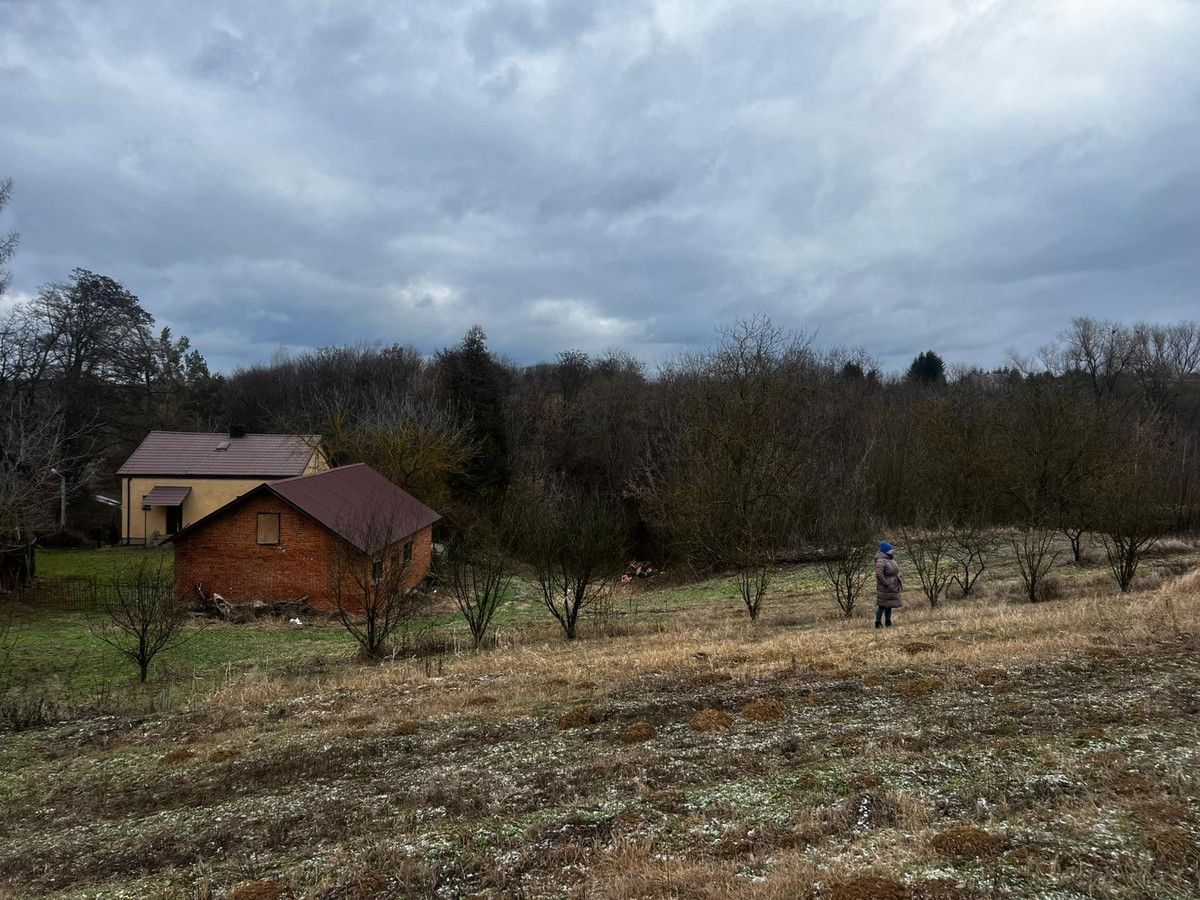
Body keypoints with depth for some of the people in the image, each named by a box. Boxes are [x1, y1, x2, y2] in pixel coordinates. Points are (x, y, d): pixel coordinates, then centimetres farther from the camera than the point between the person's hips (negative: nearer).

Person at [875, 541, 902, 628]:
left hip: (892, 588, 9)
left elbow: (895, 572, 24)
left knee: (889, 605, 16)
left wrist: (899, 582, 15)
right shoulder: (881, 561, -18)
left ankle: (888, 622, 26)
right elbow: (879, 574, -25)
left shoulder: (891, 559, 13)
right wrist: (887, 584, -24)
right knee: (882, 605, -5)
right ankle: (878, 623, 3)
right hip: (884, 589, -9)